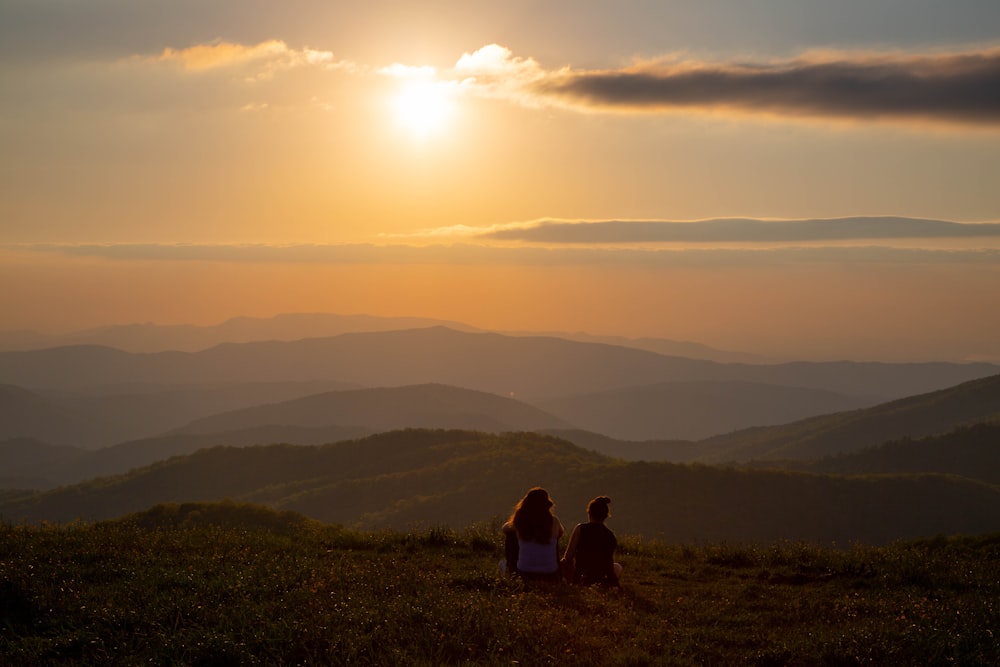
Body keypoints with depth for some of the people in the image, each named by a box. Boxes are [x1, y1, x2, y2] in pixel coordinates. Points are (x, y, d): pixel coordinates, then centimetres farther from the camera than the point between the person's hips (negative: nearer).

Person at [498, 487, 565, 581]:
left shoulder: (519, 521, -9)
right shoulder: (553, 521, -10)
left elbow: (506, 528, 14)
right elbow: (560, 533, 14)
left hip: (523, 573, 0)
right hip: (550, 576, 0)